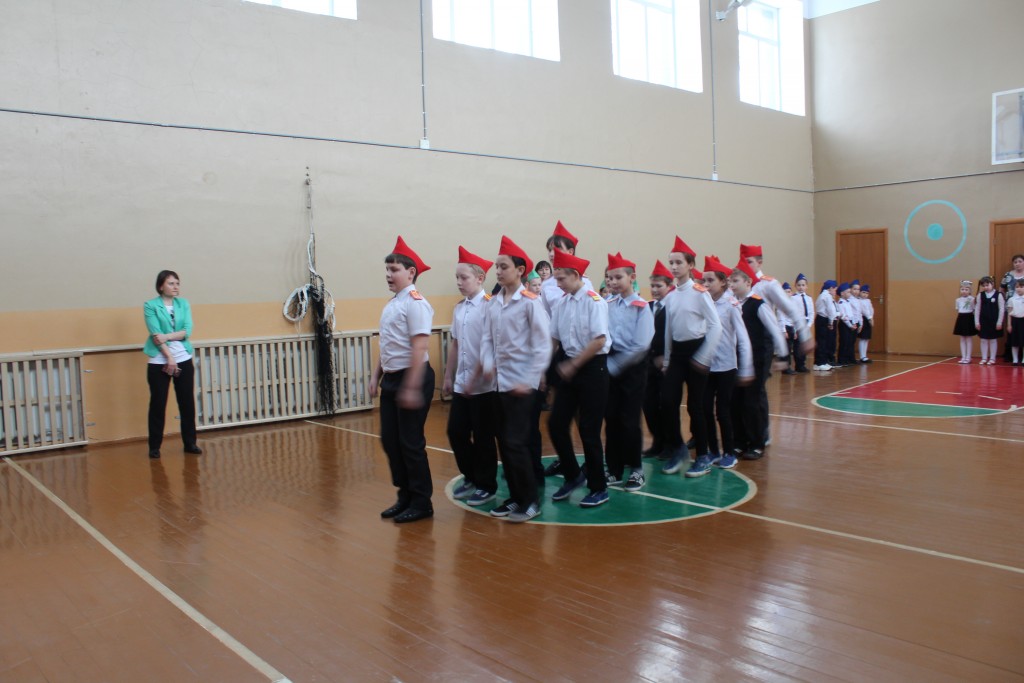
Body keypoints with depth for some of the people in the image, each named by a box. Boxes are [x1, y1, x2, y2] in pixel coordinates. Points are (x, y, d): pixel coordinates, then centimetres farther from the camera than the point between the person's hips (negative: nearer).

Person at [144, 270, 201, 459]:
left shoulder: (184, 304, 7)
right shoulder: (150, 306, -4)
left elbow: (187, 331, -4)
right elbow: (155, 334, -12)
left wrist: (167, 336, -18)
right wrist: (169, 357, -17)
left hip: (184, 360, 3)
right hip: (159, 362, -3)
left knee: (187, 403, 6)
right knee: (158, 404, 2)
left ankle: (190, 443, 17)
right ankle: (154, 446, 12)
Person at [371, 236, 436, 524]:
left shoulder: (415, 303, -14)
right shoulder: (391, 304, 13)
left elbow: (419, 347, -20)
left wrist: (411, 387, -23)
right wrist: (377, 375, 19)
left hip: (413, 376, -9)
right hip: (391, 378, 9)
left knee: (410, 442, -1)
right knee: (390, 440, 12)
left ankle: (421, 503, 14)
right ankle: (405, 497, 26)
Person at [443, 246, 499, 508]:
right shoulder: (459, 308, 9)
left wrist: (476, 379, -17)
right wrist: (448, 376, 15)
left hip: (484, 385, -7)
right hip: (461, 383, 7)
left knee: (483, 436, 4)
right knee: (456, 431, 11)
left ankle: (486, 486, 21)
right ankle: (470, 477, 30)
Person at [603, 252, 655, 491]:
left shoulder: (641, 307, -9)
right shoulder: (608, 305, 5)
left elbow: (642, 345, -15)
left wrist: (616, 365, -13)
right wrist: (607, 362, -8)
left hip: (632, 366, -4)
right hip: (610, 365, 4)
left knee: (629, 420, -1)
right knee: (611, 419, 6)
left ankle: (636, 469, 14)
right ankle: (614, 469, 17)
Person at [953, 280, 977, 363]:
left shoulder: (972, 299, -8)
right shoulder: (958, 300, 7)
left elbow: (974, 310, -9)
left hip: (969, 318, -5)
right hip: (961, 318, 5)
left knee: (969, 339, 2)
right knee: (962, 339, 8)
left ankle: (968, 357, 7)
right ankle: (963, 357, 13)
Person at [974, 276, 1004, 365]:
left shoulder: (998, 295, -7)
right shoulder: (980, 295, 0)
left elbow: (1002, 309, -6)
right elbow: (977, 309, 2)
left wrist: (999, 322, -8)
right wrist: (977, 322, -1)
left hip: (994, 321, -2)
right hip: (983, 321, 2)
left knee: (993, 340, 7)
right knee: (984, 340, 7)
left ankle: (992, 359, 14)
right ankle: (984, 358, 15)